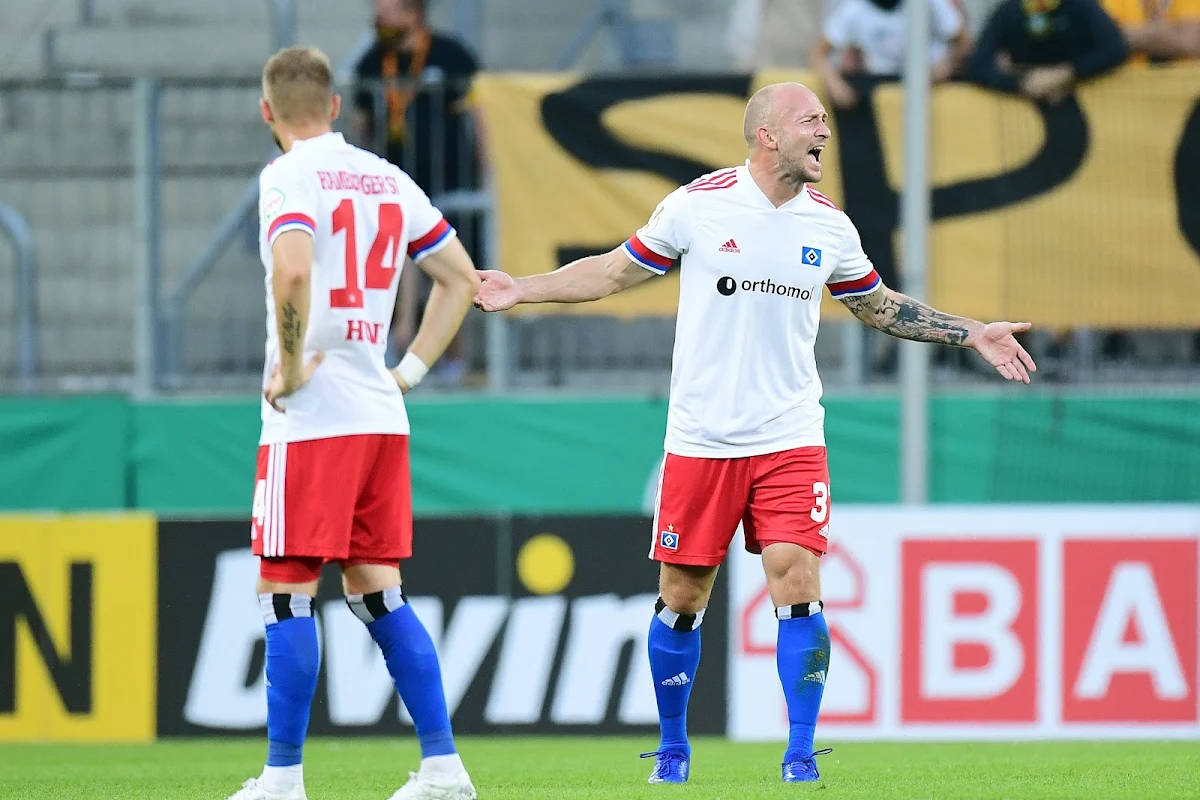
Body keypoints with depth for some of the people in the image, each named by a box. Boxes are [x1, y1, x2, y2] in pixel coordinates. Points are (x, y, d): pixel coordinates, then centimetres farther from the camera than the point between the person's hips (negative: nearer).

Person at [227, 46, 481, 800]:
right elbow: (461, 278, 20)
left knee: (287, 594, -3)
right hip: (381, 418, 7)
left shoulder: (288, 177, -9)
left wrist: (290, 366, -16)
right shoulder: (388, 179, 14)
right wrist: (412, 369, 18)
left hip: (312, 419, -7)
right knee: (378, 592, 12)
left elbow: (293, 269, -27)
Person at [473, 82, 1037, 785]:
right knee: (682, 599, 3)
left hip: (790, 440, 1)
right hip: (700, 438, -1)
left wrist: (973, 334, 15)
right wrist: (522, 290, 0)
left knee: (798, 584, -12)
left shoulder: (830, 226, 4)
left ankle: (801, 754, -6)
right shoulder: (698, 205, -4)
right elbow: (615, 272, 8)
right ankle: (673, 748, 21)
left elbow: (880, 306, 20)